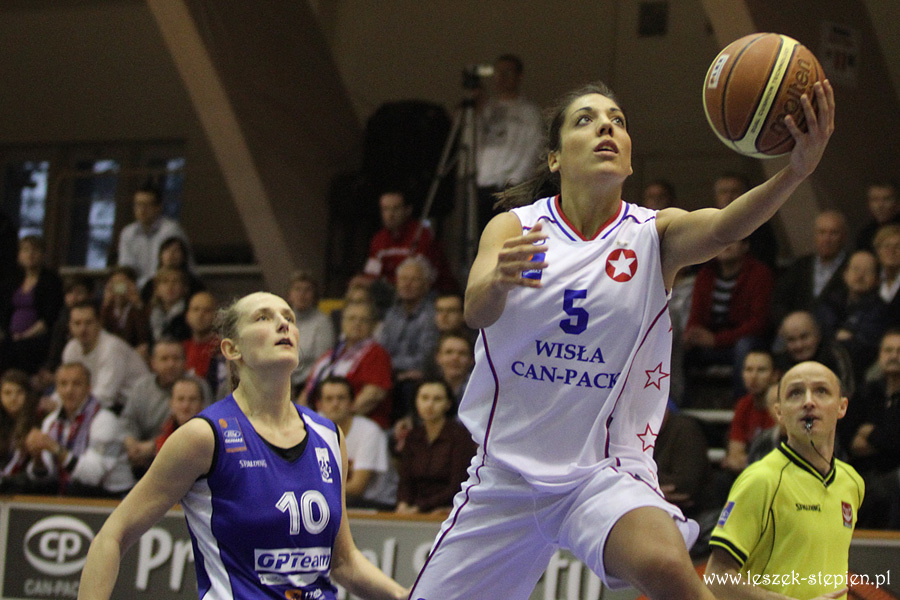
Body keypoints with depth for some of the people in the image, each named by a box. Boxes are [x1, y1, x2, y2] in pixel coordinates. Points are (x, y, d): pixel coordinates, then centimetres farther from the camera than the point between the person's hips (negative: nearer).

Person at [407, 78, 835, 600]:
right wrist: (498, 280, -46)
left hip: (608, 471, -2)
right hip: (506, 475, 2)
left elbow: (725, 227, -25)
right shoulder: (513, 228, -2)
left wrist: (796, 171, -46)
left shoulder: (655, 234, -3)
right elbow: (476, 312, -21)